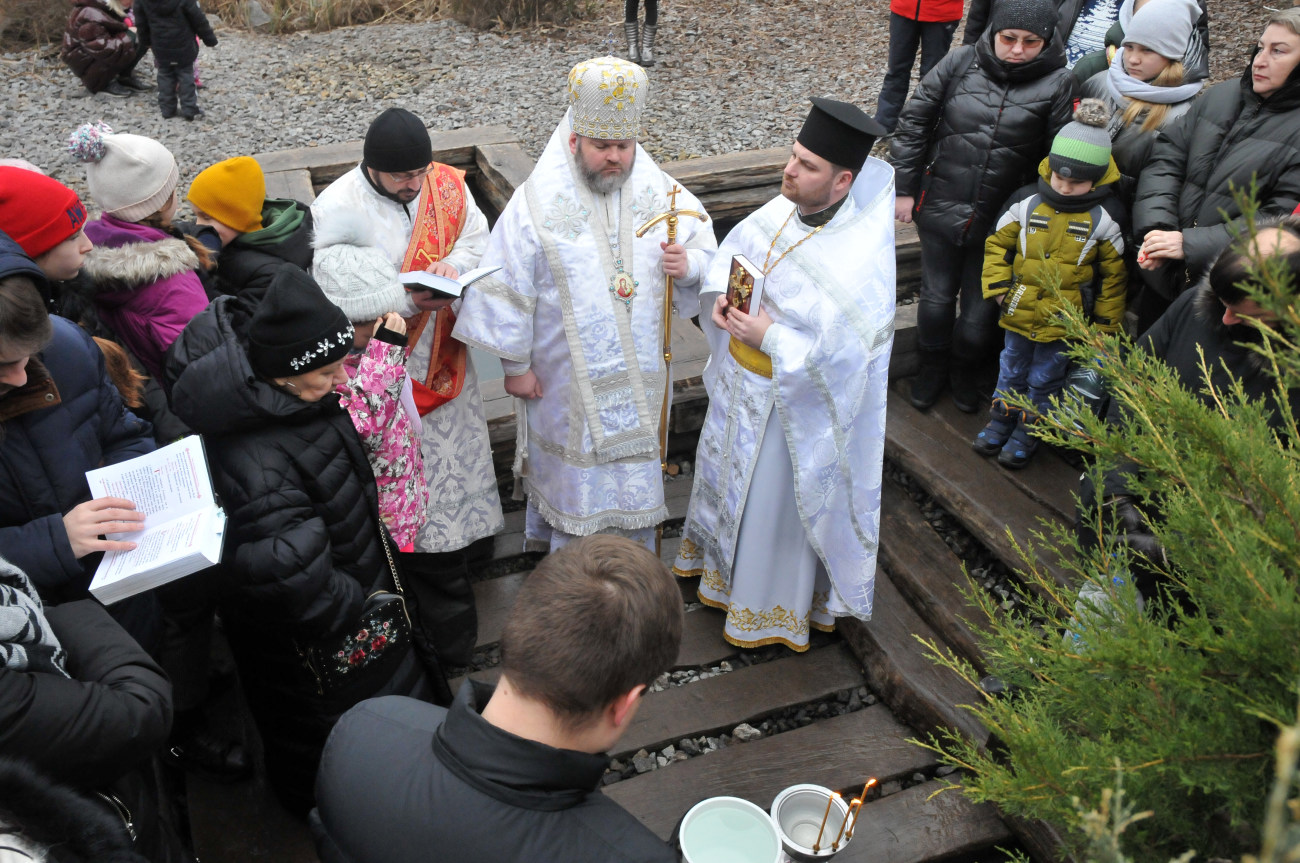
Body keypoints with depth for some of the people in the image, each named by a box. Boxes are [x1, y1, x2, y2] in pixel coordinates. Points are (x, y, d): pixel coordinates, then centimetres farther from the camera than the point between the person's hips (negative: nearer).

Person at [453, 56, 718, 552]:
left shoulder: (661, 193, -4)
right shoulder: (537, 202, -12)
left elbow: (706, 249, 5)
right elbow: (507, 288, -8)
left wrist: (689, 264, -19)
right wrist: (515, 364, -6)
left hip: (639, 374, 3)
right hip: (568, 377, -3)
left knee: (636, 470, 17)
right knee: (573, 472, 11)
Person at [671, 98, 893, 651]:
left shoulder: (863, 260, -29)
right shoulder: (782, 211, -9)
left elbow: (841, 353, -29)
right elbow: (733, 250, 7)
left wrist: (771, 337, -29)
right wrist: (721, 294, -12)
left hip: (791, 403, -7)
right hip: (739, 381, 7)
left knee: (774, 503, 13)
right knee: (727, 468, 28)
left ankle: (770, 605, 40)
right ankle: (723, 561, 57)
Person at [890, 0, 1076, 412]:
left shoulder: (1058, 85, -8)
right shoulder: (960, 63, -5)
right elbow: (913, 123, 2)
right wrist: (904, 188, 2)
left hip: (999, 223, -1)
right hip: (940, 210, 1)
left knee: (981, 309, 9)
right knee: (936, 297, 13)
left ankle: (964, 369, 39)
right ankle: (933, 366, 40)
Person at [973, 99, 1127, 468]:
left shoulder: (1104, 217, -11)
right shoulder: (1027, 202, -8)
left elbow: (1114, 273, 0)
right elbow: (998, 243, 5)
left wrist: (1105, 322, 2)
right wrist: (998, 286, -4)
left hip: (1064, 322, -2)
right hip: (1020, 311, 2)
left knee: (1044, 382, 13)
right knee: (1011, 372, 20)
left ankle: (1026, 436, 32)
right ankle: (999, 424, 40)